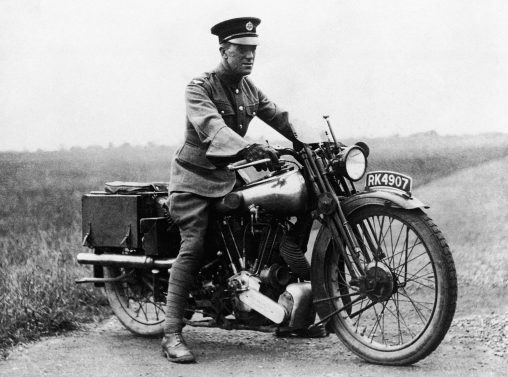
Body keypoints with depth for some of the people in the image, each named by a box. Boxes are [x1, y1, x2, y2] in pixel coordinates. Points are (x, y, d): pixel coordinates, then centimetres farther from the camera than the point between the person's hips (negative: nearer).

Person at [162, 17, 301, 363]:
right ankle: (172, 335, -21)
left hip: (229, 174, 8)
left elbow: (277, 115, 7)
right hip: (195, 177, -7)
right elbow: (211, 127, -32)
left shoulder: (247, 87, 10)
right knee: (194, 246, -20)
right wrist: (248, 148, -49)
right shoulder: (200, 87, -15)